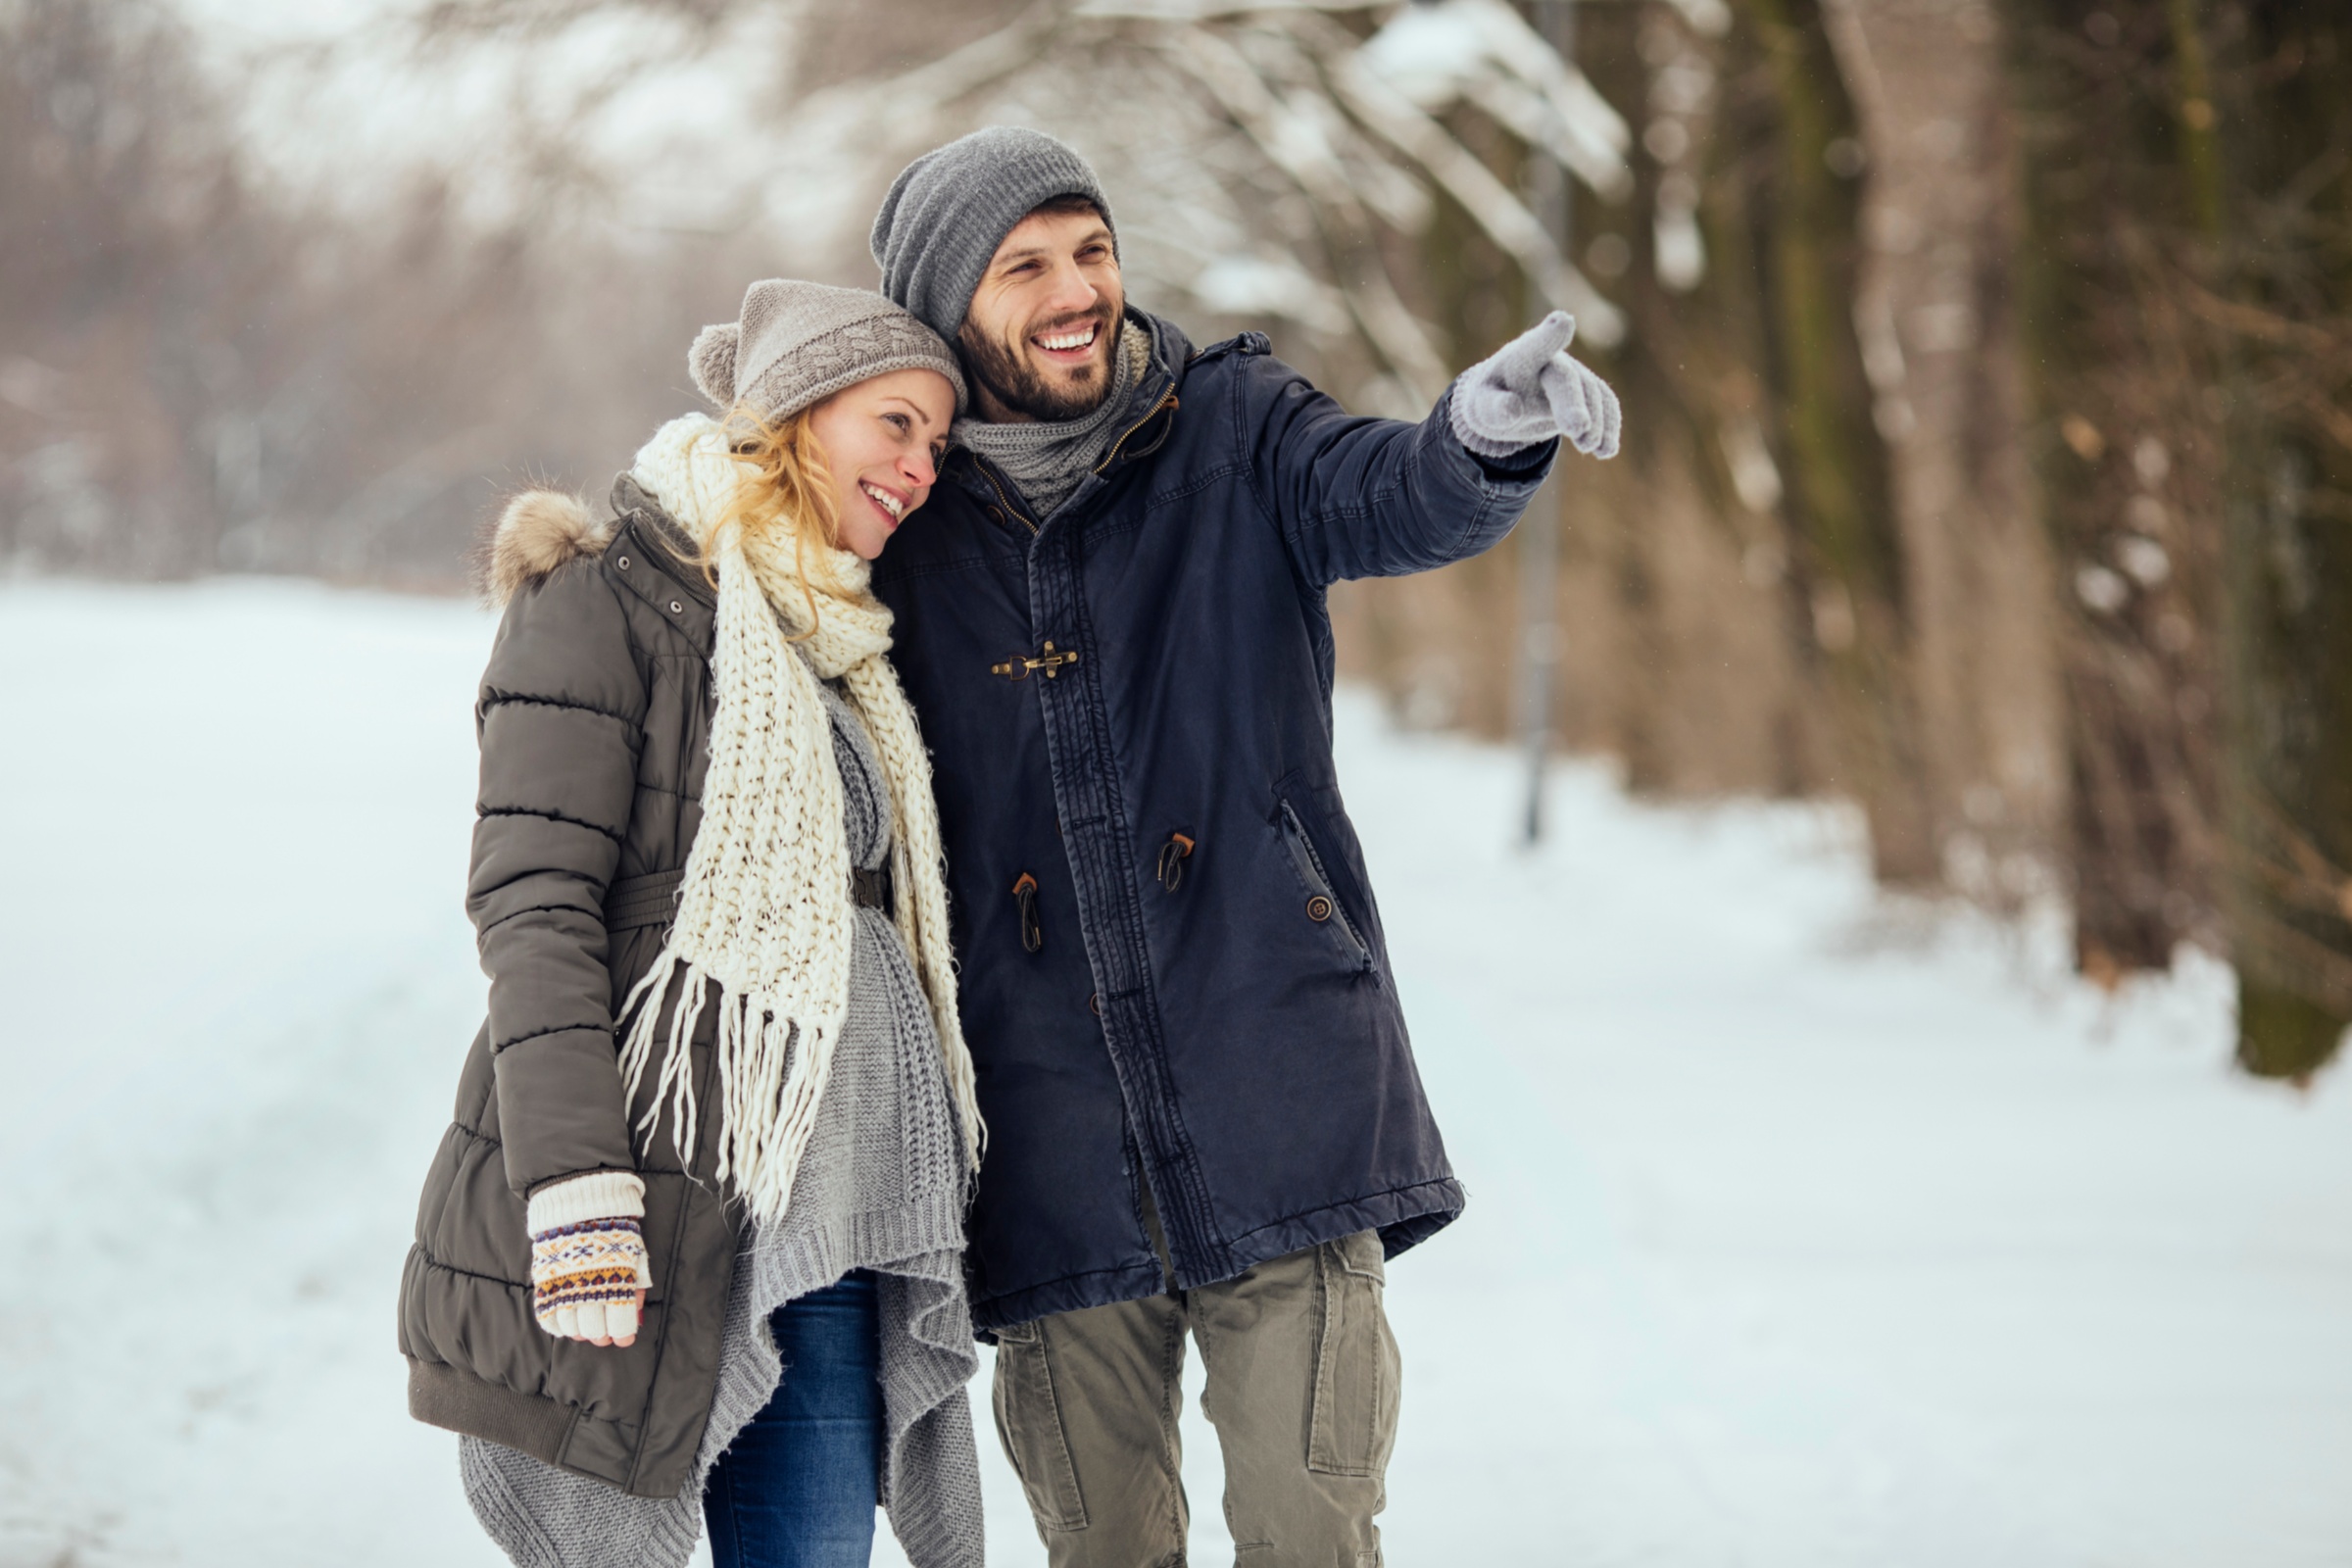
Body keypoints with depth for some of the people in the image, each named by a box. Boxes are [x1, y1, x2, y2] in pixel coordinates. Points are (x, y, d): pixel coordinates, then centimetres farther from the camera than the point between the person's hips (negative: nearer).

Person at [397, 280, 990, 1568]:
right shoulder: (606, 604, -3)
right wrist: (577, 1198, -22)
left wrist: (922, 1202, 21)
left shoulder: (842, 649, 20)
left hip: (816, 1228, 7)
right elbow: (533, 908, -12)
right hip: (661, 1204, -7)